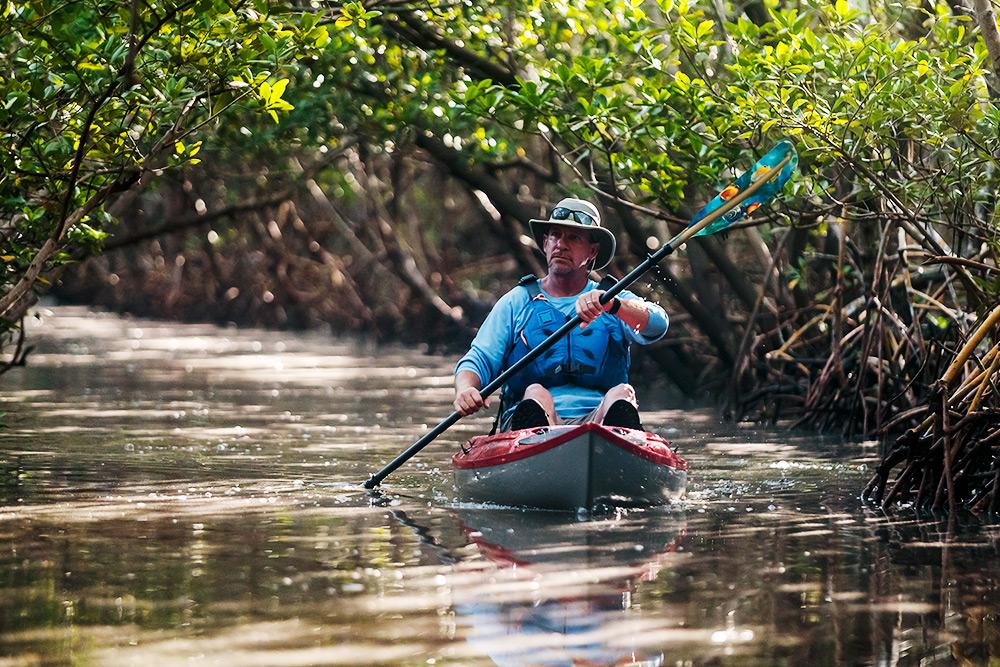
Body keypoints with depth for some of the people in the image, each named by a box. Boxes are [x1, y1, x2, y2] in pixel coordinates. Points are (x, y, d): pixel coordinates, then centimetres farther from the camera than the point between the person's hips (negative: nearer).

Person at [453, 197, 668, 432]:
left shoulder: (619, 301, 17)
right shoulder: (516, 302, 18)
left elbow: (657, 325, -6)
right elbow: (479, 359, 8)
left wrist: (611, 304, -27)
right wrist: (465, 390, -18)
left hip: (597, 421, 0)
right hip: (529, 421, 0)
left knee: (622, 394, -30)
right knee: (536, 394, -32)